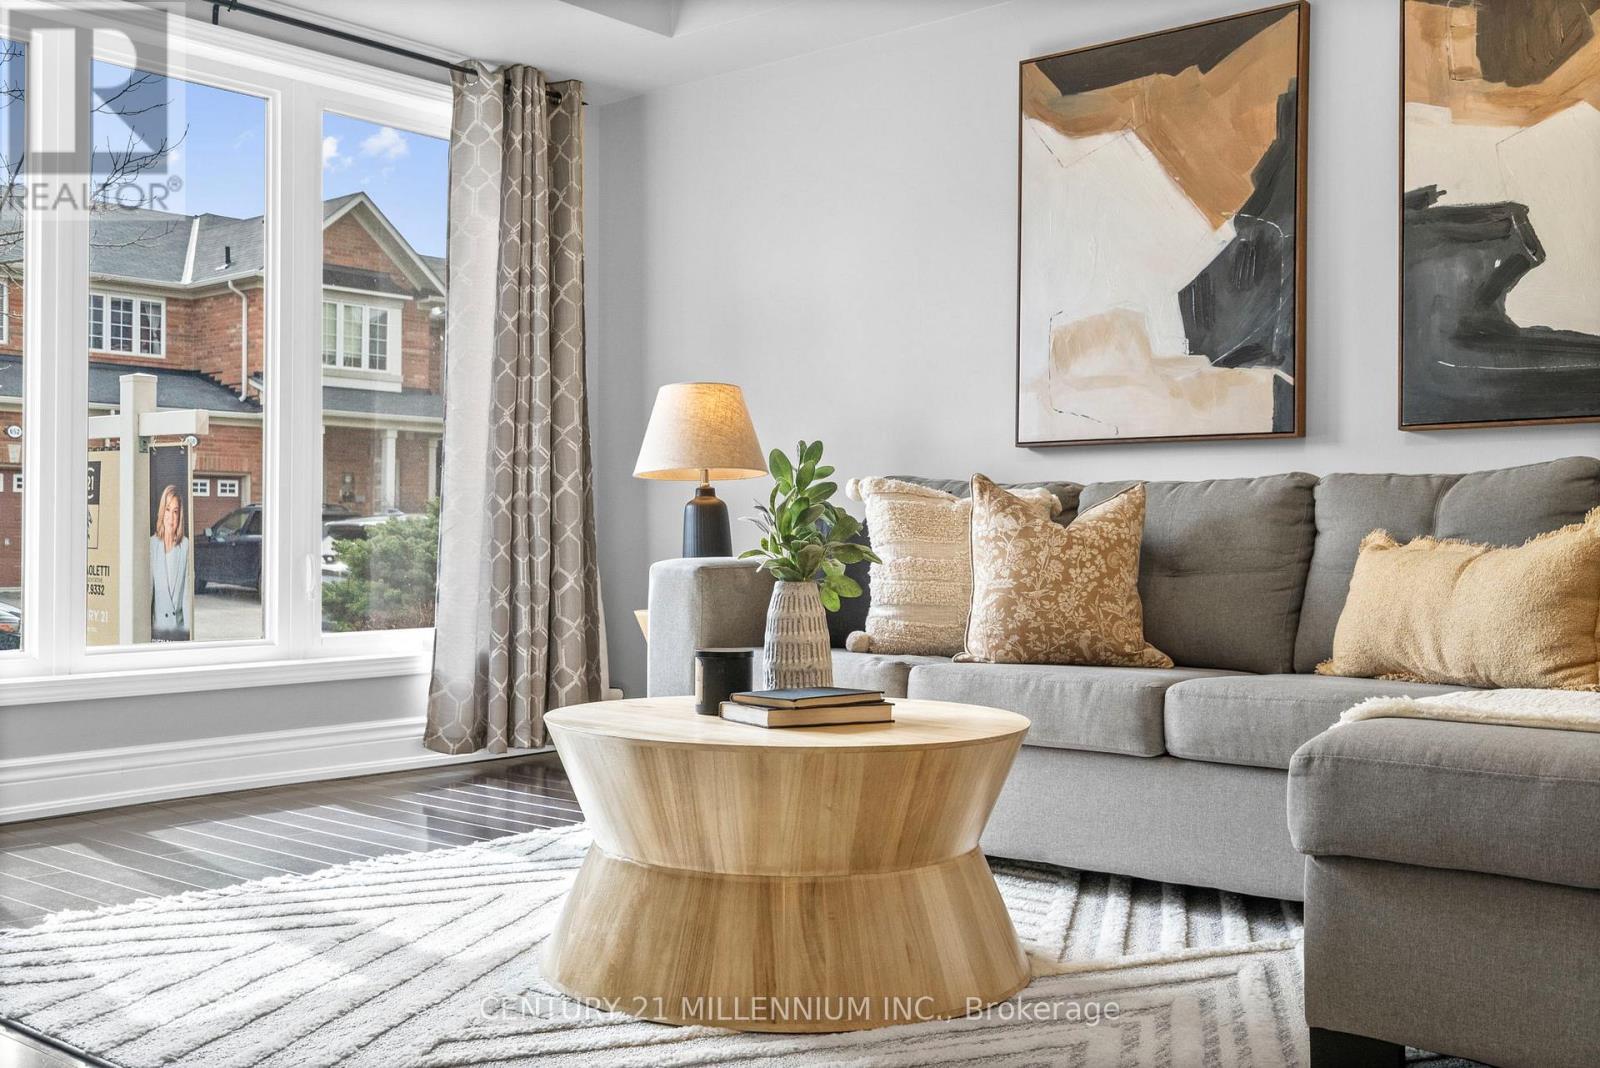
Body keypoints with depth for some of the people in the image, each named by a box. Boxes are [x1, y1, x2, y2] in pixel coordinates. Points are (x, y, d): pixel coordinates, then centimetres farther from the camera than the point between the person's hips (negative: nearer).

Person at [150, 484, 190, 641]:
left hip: (180, 627, 0)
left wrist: (188, 629, -5)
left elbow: (187, 592, -2)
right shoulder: (152, 544, -3)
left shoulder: (186, 545, -3)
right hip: (158, 627, 0)